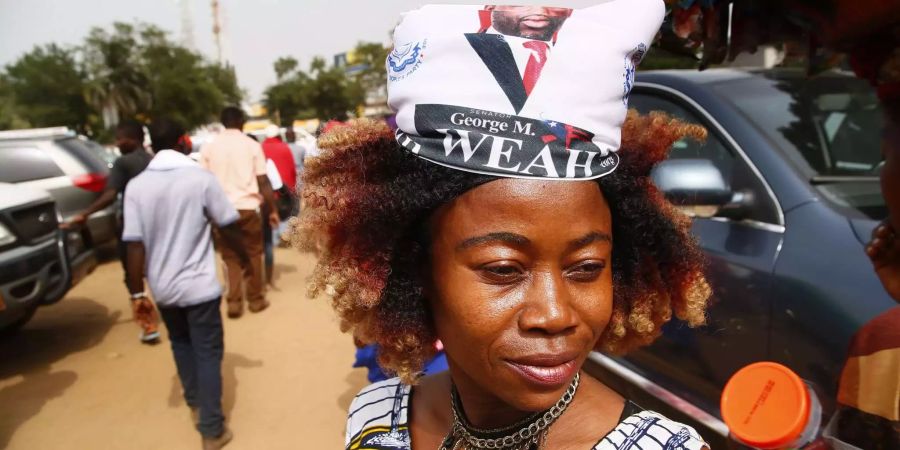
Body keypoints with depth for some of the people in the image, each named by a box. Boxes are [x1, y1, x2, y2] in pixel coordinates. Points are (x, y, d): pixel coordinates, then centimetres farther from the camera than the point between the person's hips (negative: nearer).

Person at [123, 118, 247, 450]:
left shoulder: (136, 186, -5)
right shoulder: (201, 178, -13)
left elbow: (135, 245, -7)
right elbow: (229, 227, -7)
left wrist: (137, 291, 1)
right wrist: (244, 257, 11)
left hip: (162, 287, 4)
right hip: (199, 285, -4)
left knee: (181, 343, 25)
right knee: (208, 353, 7)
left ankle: (195, 405, 39)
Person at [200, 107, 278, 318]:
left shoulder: (208, 148, 5)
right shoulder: (252, 145, 0)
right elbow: (263, 181, -3)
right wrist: (273, 209, 2)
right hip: (248, 206, -1)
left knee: (230, 257, 11)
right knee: (253, 254, 11)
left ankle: (234, 303, 8)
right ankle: (256, 299, 18)